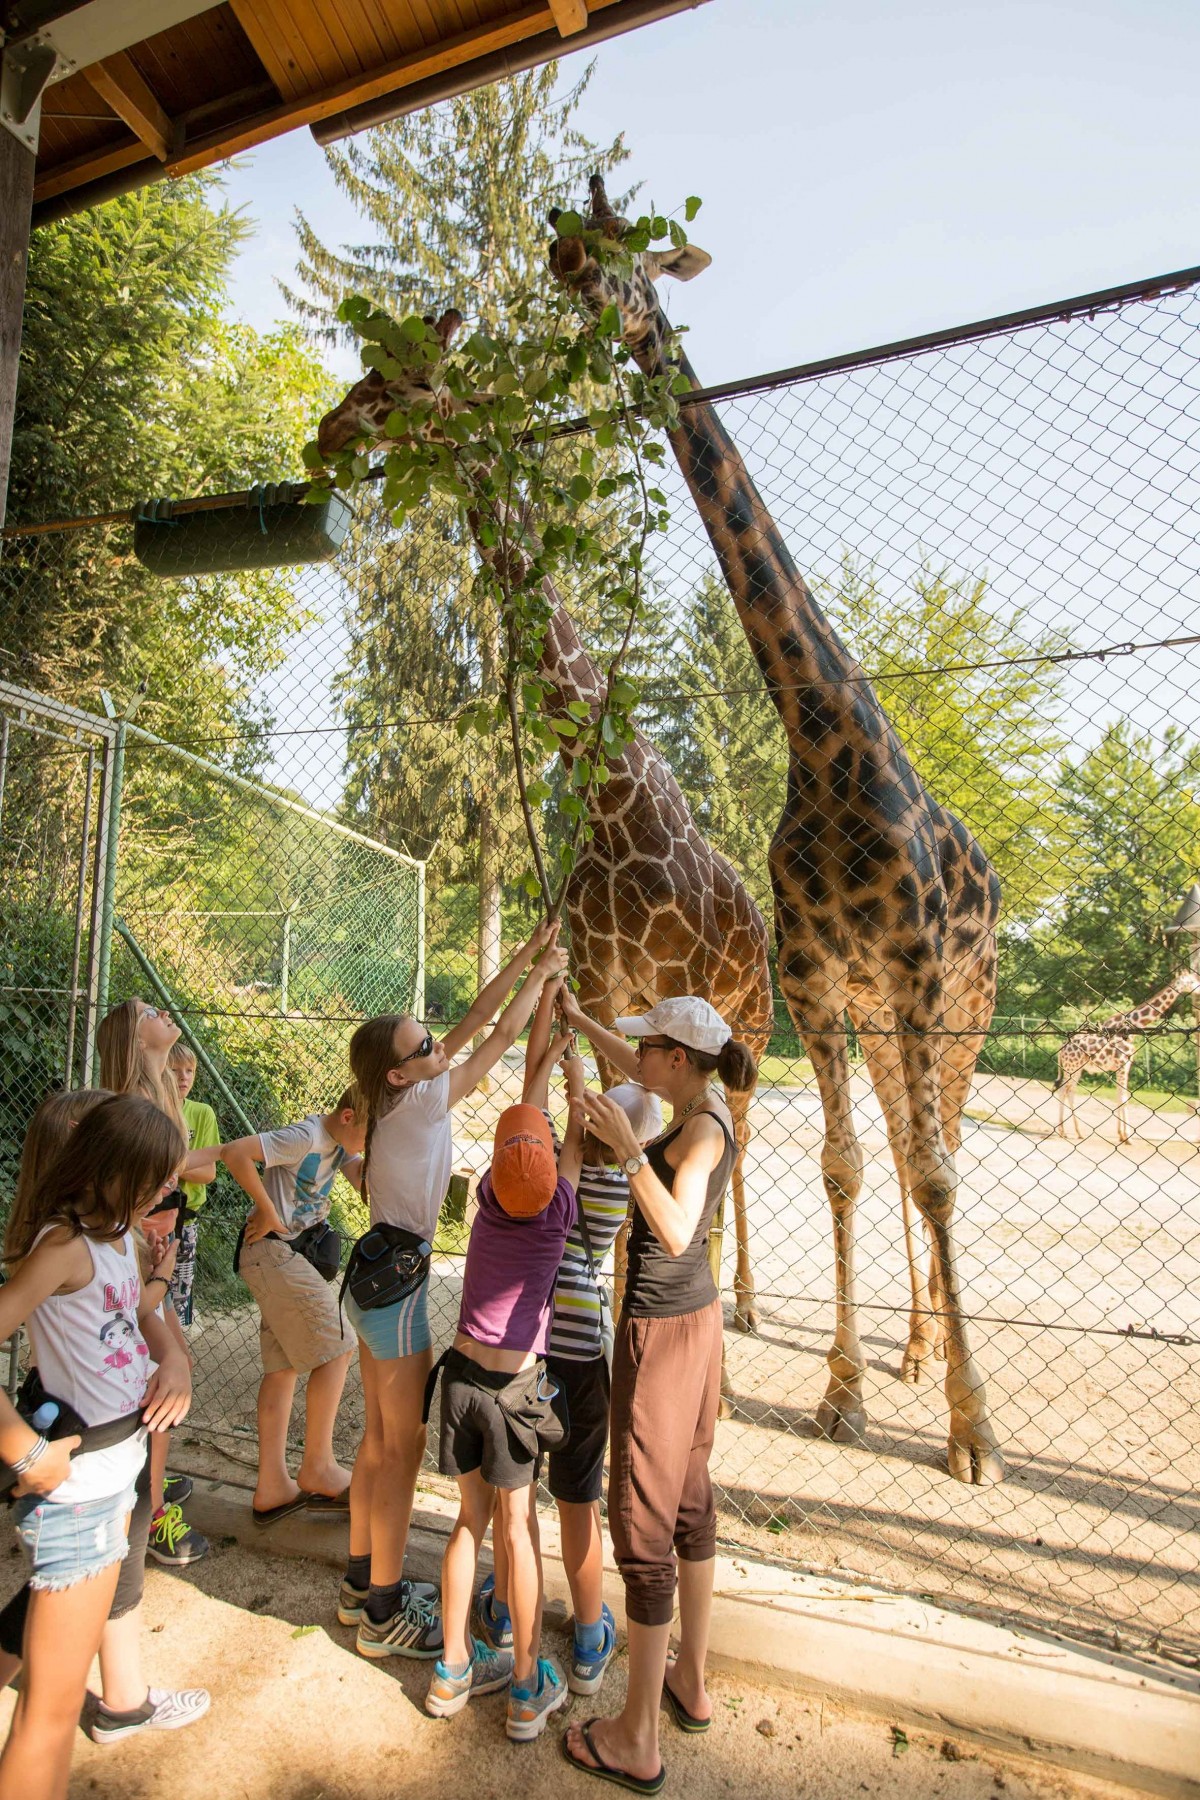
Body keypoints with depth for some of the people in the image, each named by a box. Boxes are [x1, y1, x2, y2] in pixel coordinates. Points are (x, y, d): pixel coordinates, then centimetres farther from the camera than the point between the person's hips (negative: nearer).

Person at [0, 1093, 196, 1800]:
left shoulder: (119, 1234, 2)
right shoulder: (66, 1245, -26)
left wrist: (175, 1359, -2)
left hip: (117, 1474, 9)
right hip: (75, 1493, -9)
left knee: (83, 1647, 31)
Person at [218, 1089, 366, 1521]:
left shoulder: (340, 1141, 7)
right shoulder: (306, 1137, -20)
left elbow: (363, 1181, -3)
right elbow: (234, 1153, -27)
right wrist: (267, 1211, -20)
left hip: (292, 1254, 10)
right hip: (274, 1250, -10)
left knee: (283, 1365, 11)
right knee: (336, 1349, -7)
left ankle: (272, 1488, 18)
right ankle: (317, 1467, 5)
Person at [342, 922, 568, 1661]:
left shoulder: (400, 1102, 0)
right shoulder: (419, 1103, -22)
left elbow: (474, 1021, 2)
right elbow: (502, 1035, -17)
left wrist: (525, 956, 1)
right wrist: (544, 974, -6)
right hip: (396, 1293, -9)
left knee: (381, 1440, 20)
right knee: (404, 1450, 5)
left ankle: (364, 1584, 36)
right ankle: (384, 1615, 21)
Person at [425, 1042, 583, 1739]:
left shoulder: (490, 1197, -8)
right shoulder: (556, 1210, -16)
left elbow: (525, 1114, 4)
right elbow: (576, 1132, -1)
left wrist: (545, 1052, 15)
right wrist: (574, 1063, 12)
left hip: (463, 1373, 4)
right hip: (517, 1382, -3)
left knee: (472, 1518, 18)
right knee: (519, 1528, 11)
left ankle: (454, 1670, 32)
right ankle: (529, 1687, 24)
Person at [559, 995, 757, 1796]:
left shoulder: (703, 1130, -23)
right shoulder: (709, 1112, 2)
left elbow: (675, 1232, -36)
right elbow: (634, 1065, 18)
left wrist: (627, 1144, -38)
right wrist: (576, 1016, 24)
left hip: (663, 1330, -9)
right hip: (698, 1315, 9)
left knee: (644, 1520, 5)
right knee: (690, 1498, 22)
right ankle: (691, 1682, 41)